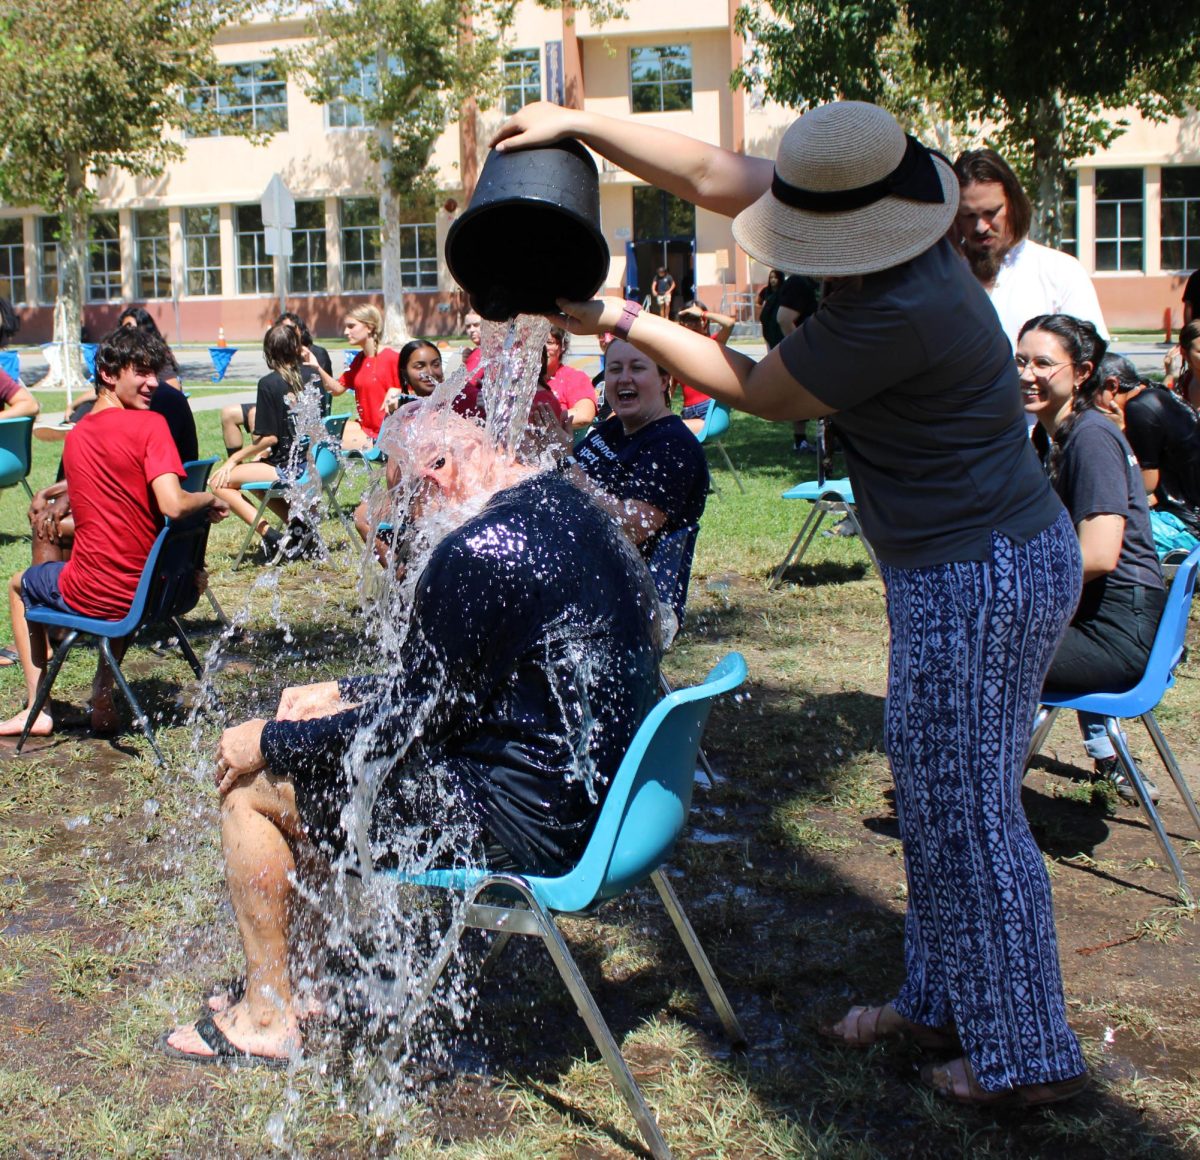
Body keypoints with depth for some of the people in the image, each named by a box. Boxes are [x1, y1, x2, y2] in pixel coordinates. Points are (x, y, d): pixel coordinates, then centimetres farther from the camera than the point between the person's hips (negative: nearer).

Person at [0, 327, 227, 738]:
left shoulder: (75, 435, 3)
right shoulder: (150, 424, -13)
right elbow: (173, 506, -24)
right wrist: (210, 499, -6)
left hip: (92, 597, 1)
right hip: (152, 593, -1)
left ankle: (36, 709, 25)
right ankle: (103, 697, 30)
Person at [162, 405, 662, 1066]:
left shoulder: (479, 551, -24)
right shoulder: (572, 508, 7)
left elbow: (410, 721, -17)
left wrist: (270, 740, -2)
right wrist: (346, 692, 17)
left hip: (524, 822, -10)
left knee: (249, 783, 4)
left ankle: (267, 1017, 19)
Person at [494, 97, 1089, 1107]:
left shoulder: (899, 312, -29)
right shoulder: (884, 229, -2)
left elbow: (758, 390, -14)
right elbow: (710, 172, 3)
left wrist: (622, 322, -5)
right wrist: (577, 123, 0)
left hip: (984, 581, -10)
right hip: (959, 568, 10)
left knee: (966, 812, 1)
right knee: (937, 798, 19)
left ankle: (1029, 1056, 16)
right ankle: (939, 1001, 36)